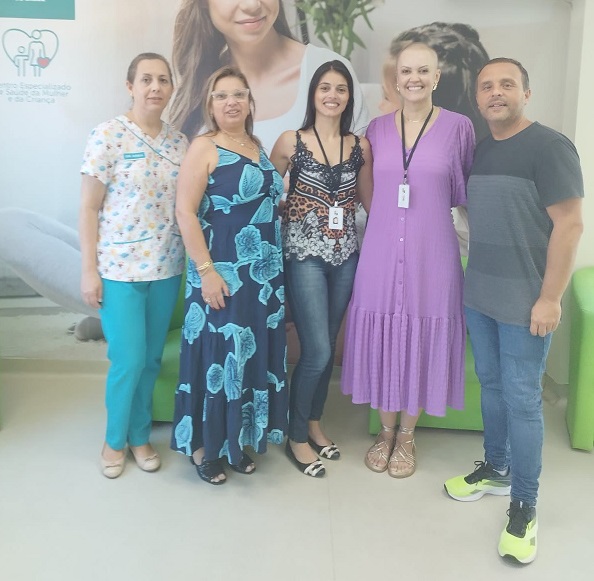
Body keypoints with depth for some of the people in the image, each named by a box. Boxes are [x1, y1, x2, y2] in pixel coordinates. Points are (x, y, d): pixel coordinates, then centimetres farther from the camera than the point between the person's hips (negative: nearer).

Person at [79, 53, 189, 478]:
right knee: (129, 360, -2)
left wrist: (194, 259, 7)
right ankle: (115, 440, 23)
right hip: (119, 267, -4)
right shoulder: (109, 135, -7)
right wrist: (89, 269, -10)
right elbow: (89, 208, -7)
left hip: (167, 267, 5)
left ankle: (140, 436, 30)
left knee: (152, 358, 12)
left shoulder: (179, 142, 7)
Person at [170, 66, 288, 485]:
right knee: (217, 355, 2)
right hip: (222, 273, -7)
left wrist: (275, 267, 14)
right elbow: (185, 212, -14)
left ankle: (236, 440, 29)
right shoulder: (204, 148, -8)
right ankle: (203, 446, 20)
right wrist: (206, 270, -20)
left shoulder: (257, 146, 12)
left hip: (263, 272, 7)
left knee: (253, 354, 13)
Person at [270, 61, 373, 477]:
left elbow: (370, 201, 11)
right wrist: (290, 211, -8)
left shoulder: (360, 146, 5)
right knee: (317, 352, -6)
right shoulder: (291, 142, -3)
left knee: (328, 347, 13)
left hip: (345, 255, 4)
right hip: (304, 254, -4)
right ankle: (296, 436, 14)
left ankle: (314, 422, 33)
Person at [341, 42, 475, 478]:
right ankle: (386, 430, 29)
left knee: (421, 342, 7)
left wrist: (427, 197, -4)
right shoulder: (377, 128, 7)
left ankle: (407, 436, 27)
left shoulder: (459, 126, 0)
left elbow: (464, 192, 7)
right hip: (381, 253, 2)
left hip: (431, 255, -2)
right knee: (382, 342, 8)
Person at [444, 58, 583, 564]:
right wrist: (472, 282, 12)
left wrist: (550, 298, -17)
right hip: (479, 295, 7)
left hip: (525, 300, -6)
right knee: (491, 386, 17)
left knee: (522, 399, 0)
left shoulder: (549, 147, -11)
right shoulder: (480, 150, 11)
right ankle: (496, 470, 35)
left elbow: (569, 225, -14)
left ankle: (524, 505, 14)